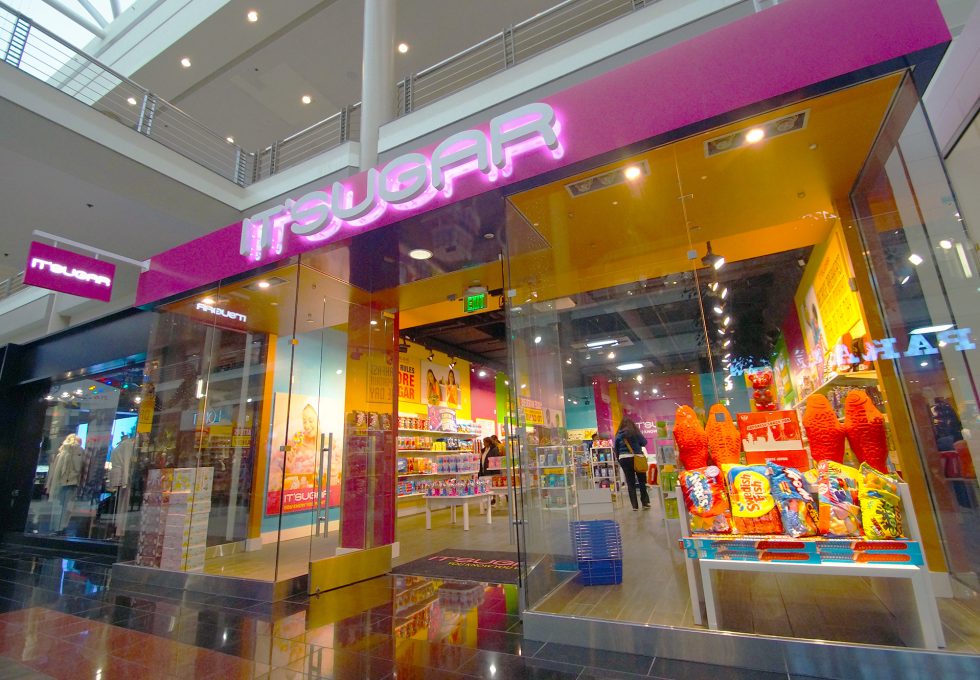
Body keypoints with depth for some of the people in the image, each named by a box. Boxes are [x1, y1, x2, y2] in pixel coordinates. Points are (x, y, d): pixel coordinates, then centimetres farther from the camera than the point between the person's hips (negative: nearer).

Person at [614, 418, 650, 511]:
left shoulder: (619, 434, 3)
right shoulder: (636, 432, -1)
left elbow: (615, 449, 4)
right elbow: (644, 442, 3)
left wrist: (618, 458, 15)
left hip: (624, 459, 1)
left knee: (630, 483, 6)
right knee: (642, 481, 12)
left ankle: (634, 505, 6)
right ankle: (645, 503, 13)